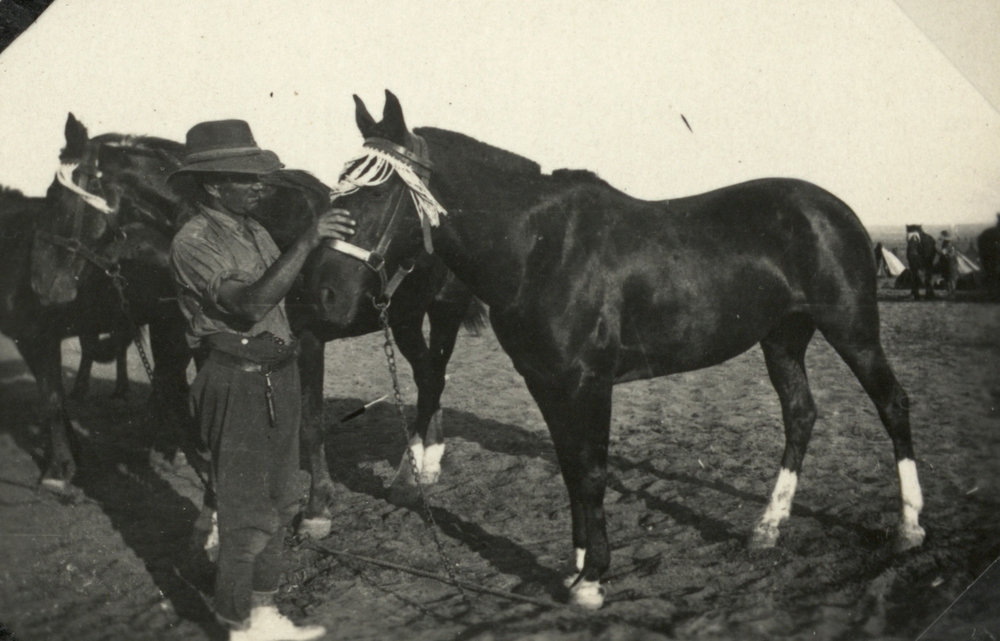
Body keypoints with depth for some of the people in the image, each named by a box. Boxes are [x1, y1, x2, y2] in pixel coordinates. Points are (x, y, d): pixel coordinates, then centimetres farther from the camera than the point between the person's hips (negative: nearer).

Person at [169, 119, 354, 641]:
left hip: (279, 377, 9)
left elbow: (284, 297, 11)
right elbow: (250, 303, -29)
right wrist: (306, 242, -32)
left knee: (279, 506, 17)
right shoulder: (194, 241, -15)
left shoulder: (255, 233, 11)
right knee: (247, 515, 0)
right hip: (238, 385, -9)